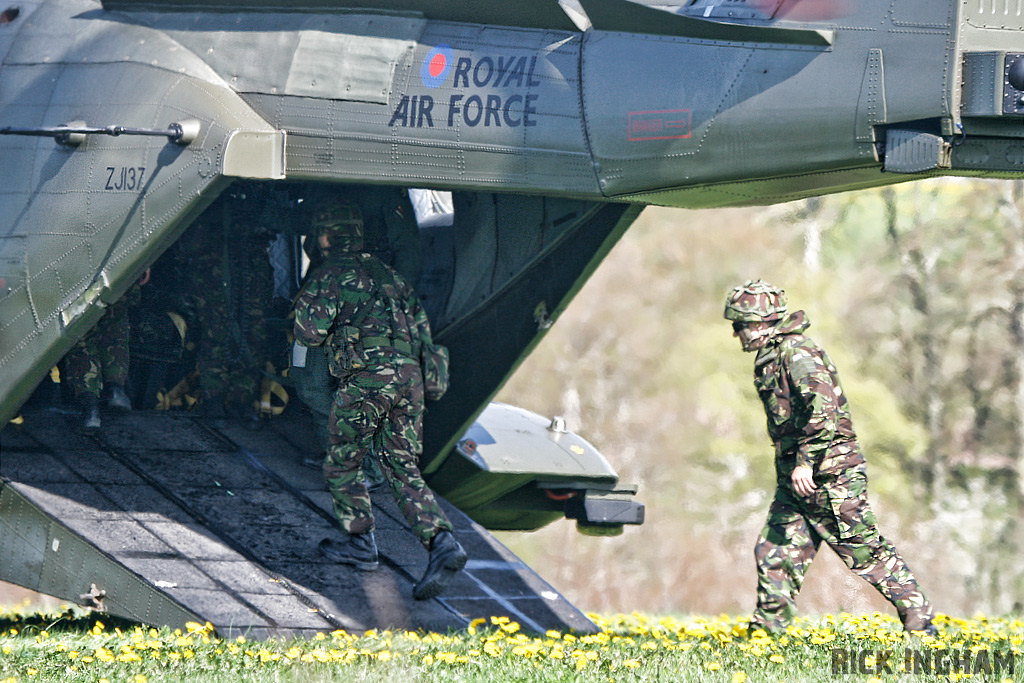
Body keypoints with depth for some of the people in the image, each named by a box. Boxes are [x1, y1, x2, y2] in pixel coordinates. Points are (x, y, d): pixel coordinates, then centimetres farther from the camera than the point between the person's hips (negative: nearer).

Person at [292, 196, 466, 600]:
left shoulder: (330, 277, 2)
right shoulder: (387, 274, 23)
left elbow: (310, 334, -3)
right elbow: (422, 327, 22)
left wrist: (305, 305, 17)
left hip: (365, 378, -6)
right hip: (409, 376, 6)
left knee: (343, 463, 12)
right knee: (403, 468, 7)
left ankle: (361, 544, 14)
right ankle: (441, 543, -11)